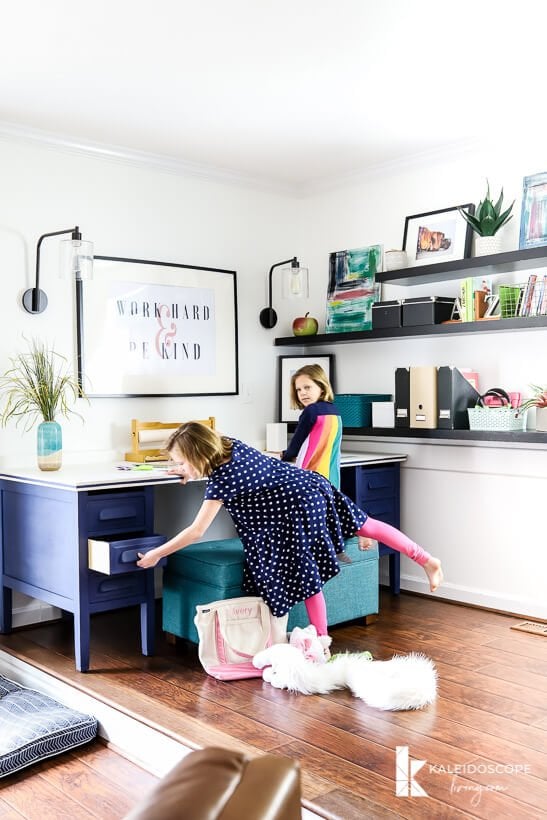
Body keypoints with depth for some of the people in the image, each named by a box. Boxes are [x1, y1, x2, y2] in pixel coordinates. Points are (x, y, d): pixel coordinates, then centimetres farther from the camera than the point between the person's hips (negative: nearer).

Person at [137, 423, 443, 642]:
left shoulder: (220, 481, -21)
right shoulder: (230, 443, 0)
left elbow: (196, 532, -15)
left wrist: (156, 554, -6)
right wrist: (193, 472, 20)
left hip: (299, 507, -9)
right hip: (312, 484, 9)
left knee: (306, 577, 5)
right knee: (366, 526, 18)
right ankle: (427, 560, 27)